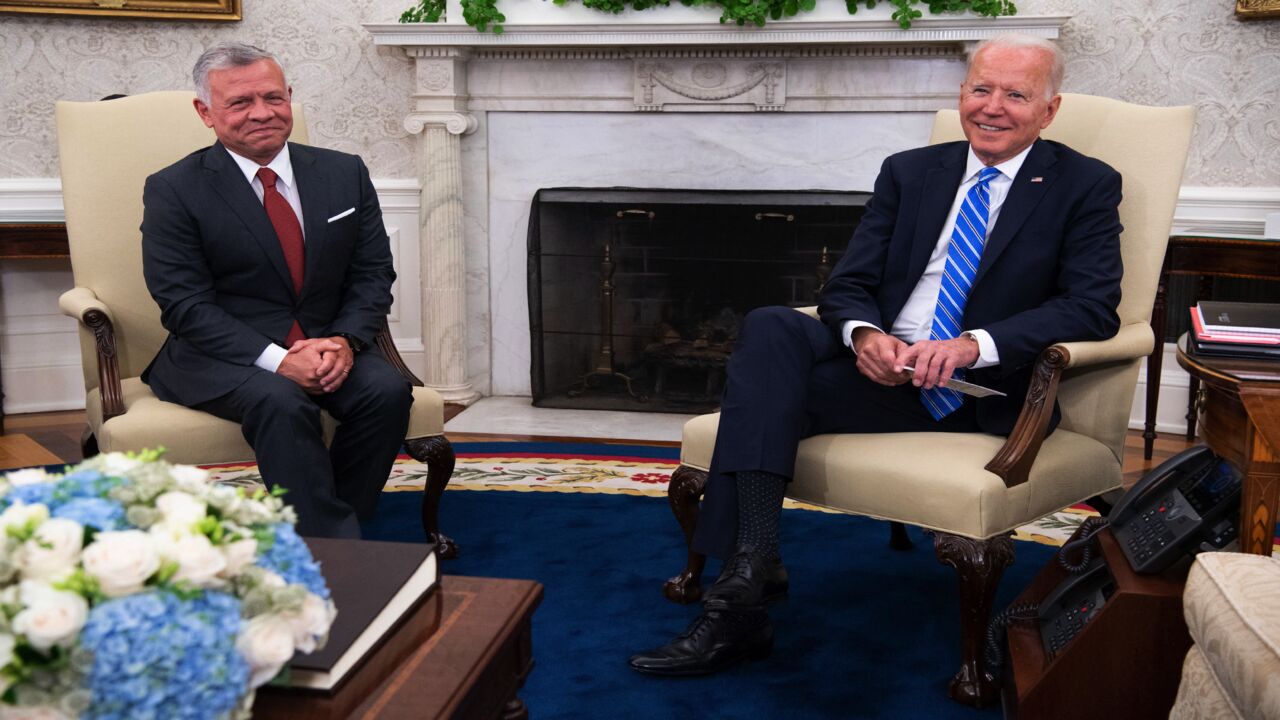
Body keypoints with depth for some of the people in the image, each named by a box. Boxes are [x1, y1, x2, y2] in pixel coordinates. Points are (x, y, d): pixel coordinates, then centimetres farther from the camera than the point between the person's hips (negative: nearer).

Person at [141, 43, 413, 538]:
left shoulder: (345, 173, 7)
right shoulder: (173, 191, -4)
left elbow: (373, 274, 6)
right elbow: (185, 304, -10)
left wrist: (345, 340, -15)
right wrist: (277, 359, -22)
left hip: (327, 345, 4)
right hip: (220, 355, -4)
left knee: (387, 391, -25)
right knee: (282, 403, -34)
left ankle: (319, 530, -11)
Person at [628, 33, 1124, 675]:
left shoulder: (1087, 187, 6)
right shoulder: (908, 172, 16)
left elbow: (1093, 308, -6)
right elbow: (847, 286, 10)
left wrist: (974, 344, -21)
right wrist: (864, 334, -15)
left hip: (981, 393, -4)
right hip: (881, 363, 5)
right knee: (771, 329, -28)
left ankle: (739, 598, -24)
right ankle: (752, 568, -34)